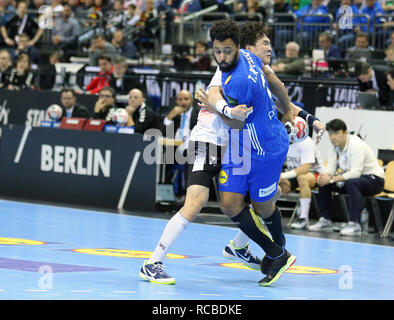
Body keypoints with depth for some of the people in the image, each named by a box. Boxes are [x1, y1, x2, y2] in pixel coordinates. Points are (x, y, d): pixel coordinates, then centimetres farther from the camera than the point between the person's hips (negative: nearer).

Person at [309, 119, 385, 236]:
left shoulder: (356, 145, -25)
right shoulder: (334, 147, 0)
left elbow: (356, 172, -32)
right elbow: (330, 167, -4)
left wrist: (332, 179, -37)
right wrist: (325, 176, -28)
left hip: (374, 180, -8)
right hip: (353, 178, 8)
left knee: (352, 183, -39)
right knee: (323, 182, -3)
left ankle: (354, 224, -40)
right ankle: (325, 220, 5)